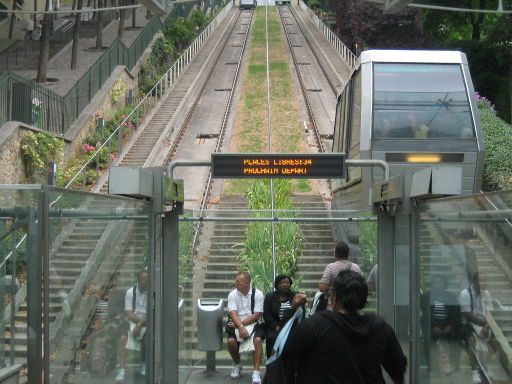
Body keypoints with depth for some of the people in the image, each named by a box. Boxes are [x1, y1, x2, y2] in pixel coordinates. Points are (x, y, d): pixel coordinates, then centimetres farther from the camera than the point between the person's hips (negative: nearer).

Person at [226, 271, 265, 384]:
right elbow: (233, 313, -12)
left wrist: (240, 323, -17)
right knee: (231, 341, -26)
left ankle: (256, 373, -28)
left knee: (258, 340, -31)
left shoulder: (258, 294, -5)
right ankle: (237, 365, 5)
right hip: (237, 325, 2)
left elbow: (256, 315, -10)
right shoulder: (233, 294, 0)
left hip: (253, 324, -2)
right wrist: (241, 327, -28)